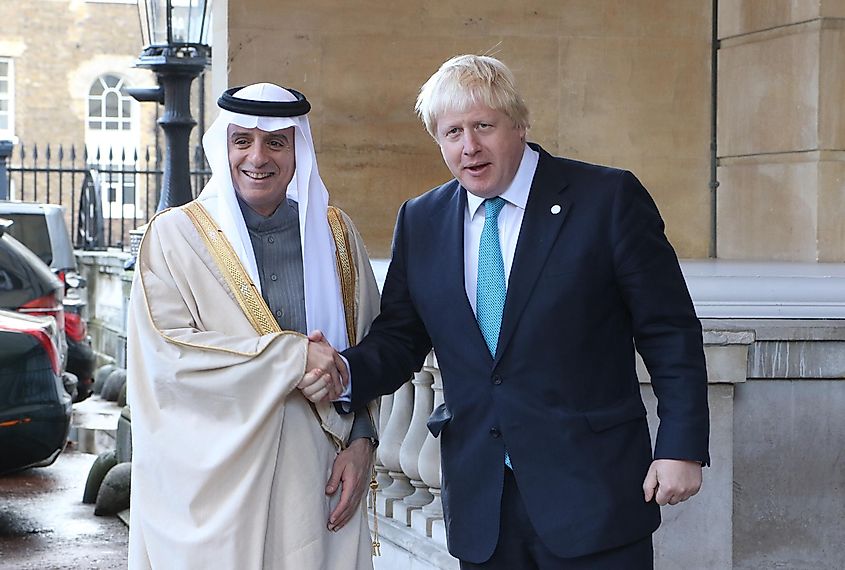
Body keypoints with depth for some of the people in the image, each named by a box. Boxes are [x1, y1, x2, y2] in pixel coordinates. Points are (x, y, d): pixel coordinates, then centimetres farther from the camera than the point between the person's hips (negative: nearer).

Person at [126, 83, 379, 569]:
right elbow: (164, 350, -13)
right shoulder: (177, 234, -1)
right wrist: (291, 357, -15)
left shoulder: (335, 234, 9)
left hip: (315, 478, 3)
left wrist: (361, 441, -3)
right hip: (214, 480, -3)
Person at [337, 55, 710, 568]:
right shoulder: (420, 222, 9)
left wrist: (682, 448, -10)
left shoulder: (608, 199, -5)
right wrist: (343, 374, -12)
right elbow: (399, 340, 9)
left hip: (592, 492, -4)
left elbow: (670, 333, -4)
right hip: (480, 503, 4)